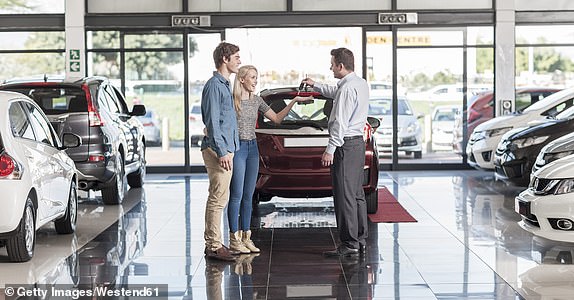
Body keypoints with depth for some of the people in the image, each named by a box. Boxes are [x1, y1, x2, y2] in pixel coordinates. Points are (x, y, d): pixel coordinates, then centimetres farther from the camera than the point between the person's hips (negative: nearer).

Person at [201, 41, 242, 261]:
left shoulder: (225, 85, 19)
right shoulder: (214, 85, -12)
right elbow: (212, 122, -19)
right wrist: (221, 152, -23)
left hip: (225, 149, 10)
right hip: (218, 150, -10)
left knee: (217, 198, 12)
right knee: (218, 198, -9)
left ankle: (212, 243, 18)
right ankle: (214, 246, -6)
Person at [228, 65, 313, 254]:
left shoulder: (256, 100, 11)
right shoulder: (231, 100, -8)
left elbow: (277, 119, 14)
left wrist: (294, 102, 9)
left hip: (252, 148, 6)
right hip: (237, 147, -6)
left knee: (248, 196, 8)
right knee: (237, 195, -6)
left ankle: (246, 236, 13)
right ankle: (234, 238, 0)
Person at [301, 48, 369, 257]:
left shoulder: (347, 88, -17)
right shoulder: (361, 84, 14)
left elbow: (340, 122, -21)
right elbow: (335, 93, 34)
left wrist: (330, 150, -20)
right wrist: (315, 85, 37)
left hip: (345, 145, -10)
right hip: (358, 143, 10)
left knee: (344, 195, -7)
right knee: (356, 194, 13)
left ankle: (350, 244, -6)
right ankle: (361, 240, 19)